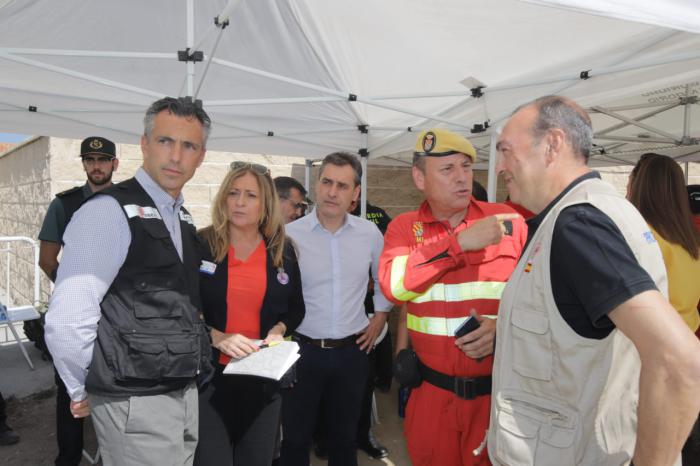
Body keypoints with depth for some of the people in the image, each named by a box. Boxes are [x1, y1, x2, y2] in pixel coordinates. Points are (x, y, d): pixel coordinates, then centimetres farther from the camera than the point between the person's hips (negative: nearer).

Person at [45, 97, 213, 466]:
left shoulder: (183, 218, 8)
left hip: (184, 394, 8)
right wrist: (83, 391, -8)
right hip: (136, 405, -7)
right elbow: (66, 322, -21)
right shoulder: (108, 212, -17)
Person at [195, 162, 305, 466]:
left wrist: (278, 330, -8)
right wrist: (217, 338, -19)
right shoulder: (200, 245, -6)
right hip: (209, 374, -2)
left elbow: (296, 308, 11)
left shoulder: (283, 250, 3)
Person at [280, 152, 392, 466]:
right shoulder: (290, 234, -11)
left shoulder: (370, 233, -1)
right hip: (302, 349, -2)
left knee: (344, 436, 19)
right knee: (296, 437, 13)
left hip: (352, 350, 3)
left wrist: (380, 316, 10)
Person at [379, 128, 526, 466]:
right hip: (430, 389, 1)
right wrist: (459, 242, -22)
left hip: (498, 390, -1)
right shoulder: (404, 228, -2)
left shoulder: (507, 220, -4)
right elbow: (393, 285, -20)